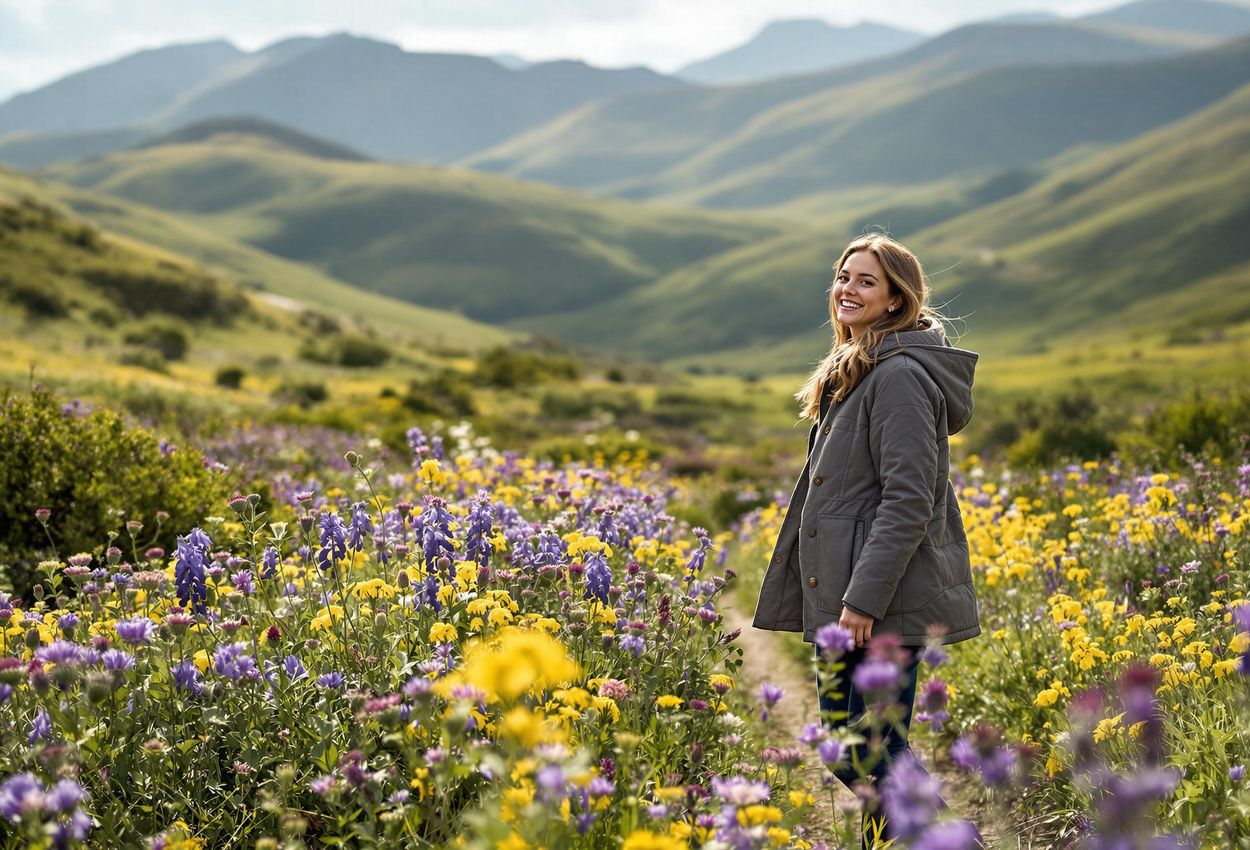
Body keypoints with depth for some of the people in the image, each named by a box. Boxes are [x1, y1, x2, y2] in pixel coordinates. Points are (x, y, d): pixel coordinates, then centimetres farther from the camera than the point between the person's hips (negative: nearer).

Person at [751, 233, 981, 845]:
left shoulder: (899, 376, -14)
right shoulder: (855, 372, 18)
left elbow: (908, 500, -20)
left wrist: (864, 597, -22)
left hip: (885, 599, -10)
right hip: (845, 594, 10)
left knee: (871, 749, -6)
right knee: (843, 744, 14)